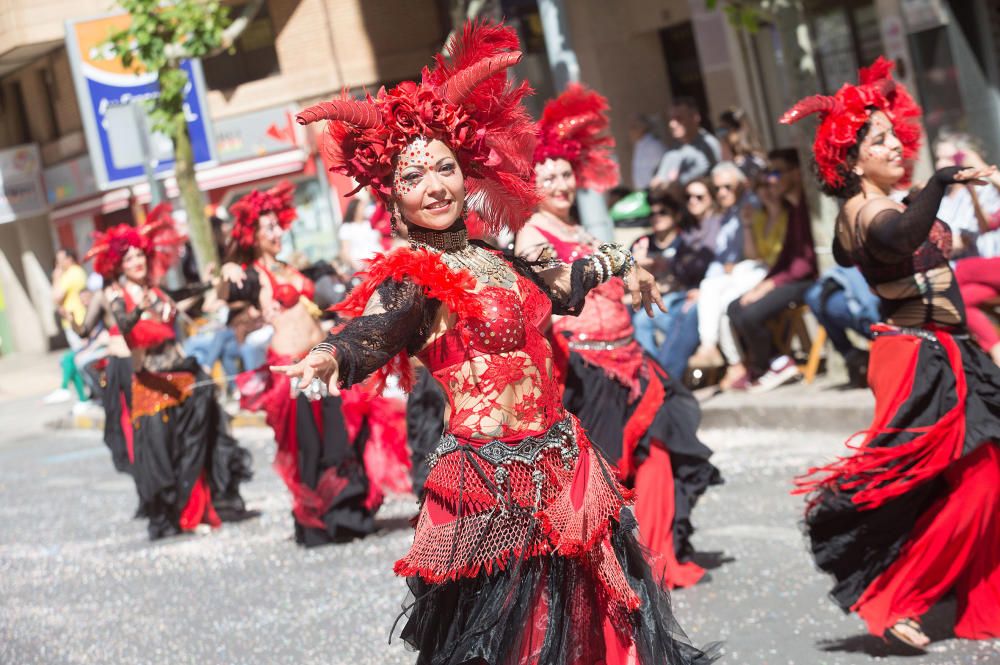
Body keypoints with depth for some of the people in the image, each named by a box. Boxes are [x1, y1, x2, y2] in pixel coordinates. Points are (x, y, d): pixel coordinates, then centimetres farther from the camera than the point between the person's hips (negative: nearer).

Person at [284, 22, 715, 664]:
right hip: (493, 488, -7)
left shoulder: (498, 260, 10)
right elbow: (374, 330, -31)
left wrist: (620, 262, 38)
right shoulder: (412, 279, -11)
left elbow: (562, 285, 30)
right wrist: (329, 355, -50)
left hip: (563, 469, 7)